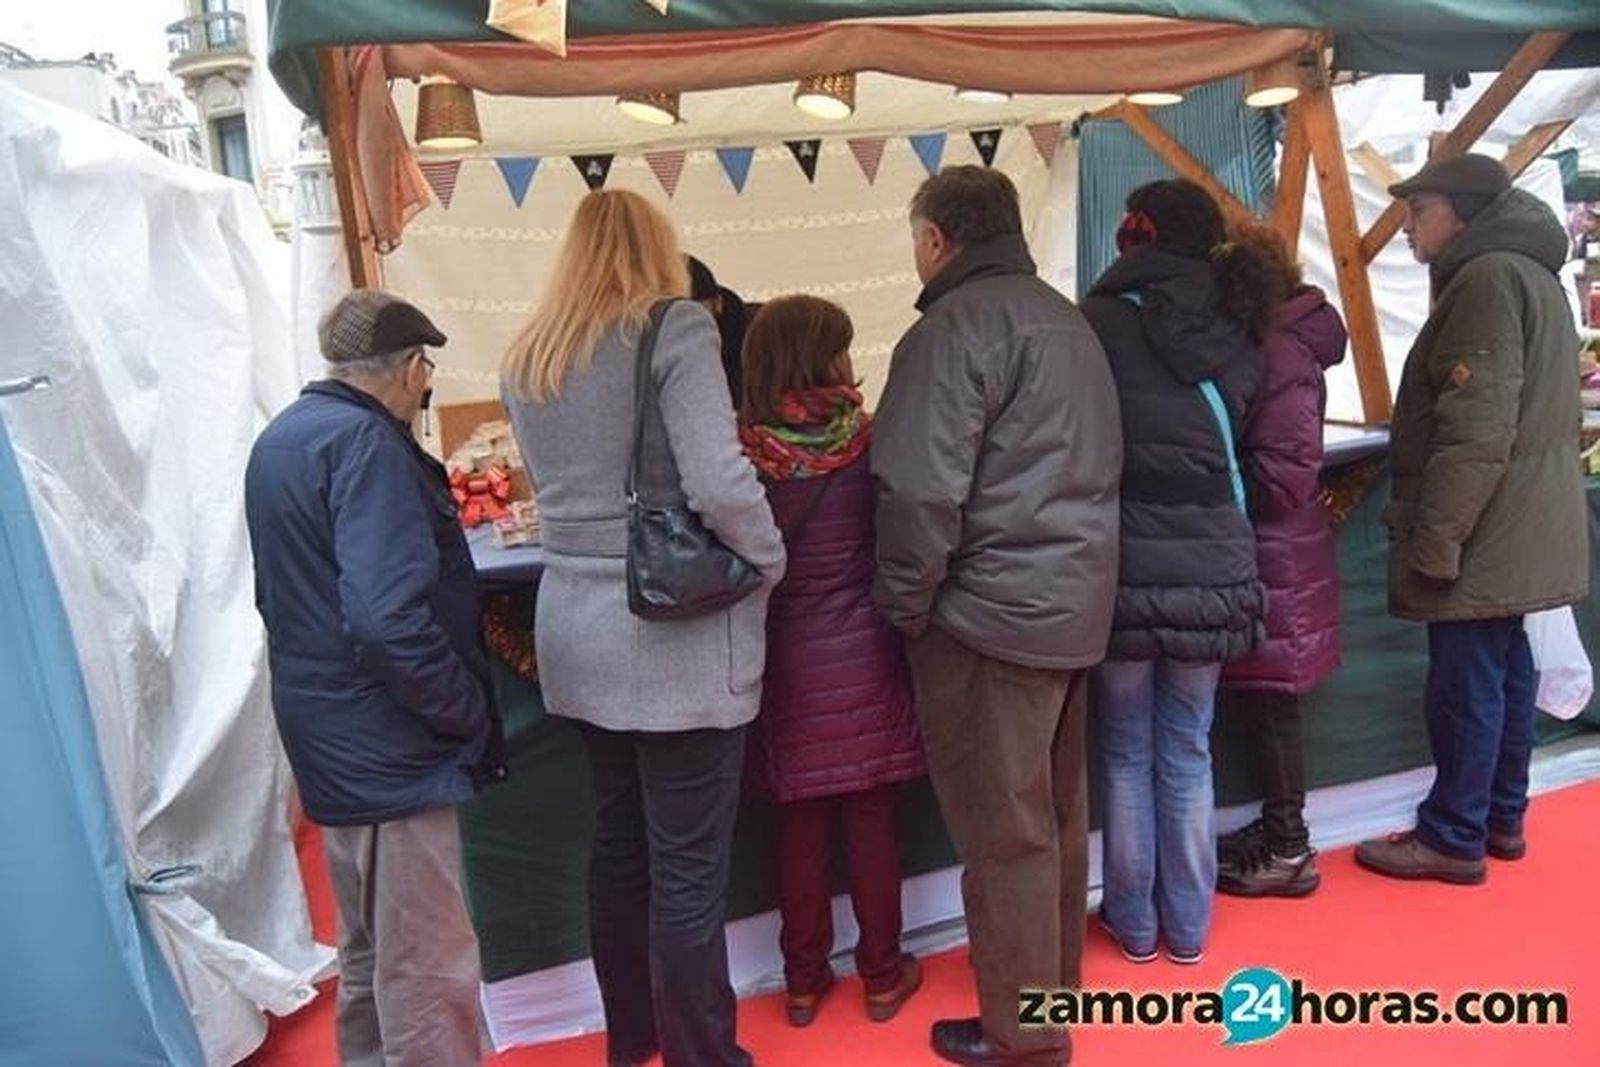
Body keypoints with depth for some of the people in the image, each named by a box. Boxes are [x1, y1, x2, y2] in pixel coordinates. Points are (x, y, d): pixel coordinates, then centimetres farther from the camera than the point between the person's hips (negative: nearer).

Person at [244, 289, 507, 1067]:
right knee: (430, 974, 1)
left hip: (333, 739, 10)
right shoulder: (364, 442, -18)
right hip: (389, 744, -10)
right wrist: (469, 711, -17)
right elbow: (388, 615, -28)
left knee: (370, 956, 23)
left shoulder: (280, 438, 12)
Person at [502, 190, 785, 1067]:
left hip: (577, 630, 7)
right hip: (676, 637, -7)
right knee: (687, 869, 5)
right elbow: (719, 485, -20)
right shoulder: (672, 328, -11)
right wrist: (771, 563, -6)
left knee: (617, 847, 20)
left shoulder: (526, 360, 10)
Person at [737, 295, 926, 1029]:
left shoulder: (740, 454, -8)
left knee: (800, 826, 13)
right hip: (864, 658, -1)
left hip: (785, 663, 1)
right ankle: (882, 974, 28)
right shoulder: (869, 444, -10)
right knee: (871, 820, 12)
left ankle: (804, 979, 28)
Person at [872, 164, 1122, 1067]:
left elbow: (920, 489, -21)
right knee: (1056, 813, 19)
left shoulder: (954, 326, -14)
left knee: (1003, 831, 4)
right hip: (1075, 600, 9)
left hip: (992, 611, -9)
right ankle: (1056, 989, 36)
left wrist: (904, 605, -9)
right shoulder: (1066, 317, 14)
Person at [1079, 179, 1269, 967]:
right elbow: (1235, 447, 16)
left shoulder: (1101, 322, -6)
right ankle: (1187, 923, 27)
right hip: (1212, 569, 4)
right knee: (1187, 752, 15)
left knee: (1126, 754, 12)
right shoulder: (1235, 333, 7)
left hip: (1125, 568, -3)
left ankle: (1134, 921, 25)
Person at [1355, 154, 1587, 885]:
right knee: (1504, 671, 16)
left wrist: (1434, 540, -21)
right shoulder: (1529, 275, 18)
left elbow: (1477, 431, -24)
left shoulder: (1487, 278, -15)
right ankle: (1500, 818, 28)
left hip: (1485, 530, -10)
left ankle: (1453, 838, 9)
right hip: (1518, 526, 10)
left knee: (1464, 682, -2)